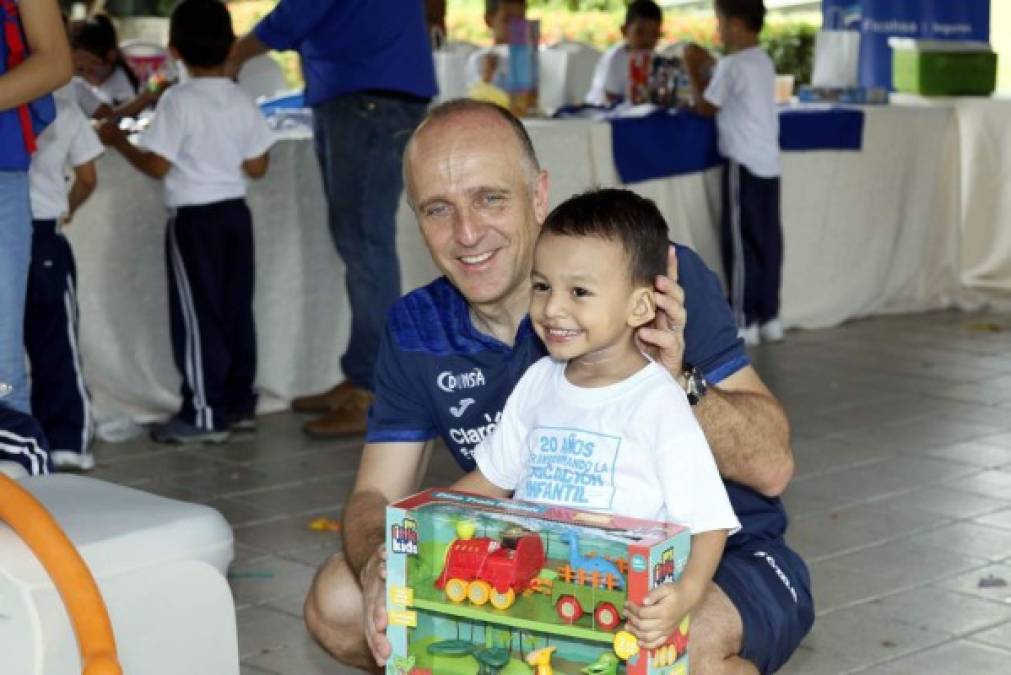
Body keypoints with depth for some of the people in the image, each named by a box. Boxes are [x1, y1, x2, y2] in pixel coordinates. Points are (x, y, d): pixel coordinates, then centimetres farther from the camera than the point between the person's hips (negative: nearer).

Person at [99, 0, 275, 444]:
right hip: (236, 212, 6)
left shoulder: (178, 101, -13)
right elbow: (257, 167, 6)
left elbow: (157, 166, -14)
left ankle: (205, 415, 0)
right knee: (236, 310, 12)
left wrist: (119, 140, 1)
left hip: (194, 217, -6)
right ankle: (240, 403, 19)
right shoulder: (242, 101, 3)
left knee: (198, 315, -1)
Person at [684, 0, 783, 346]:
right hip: (768, 163, 8)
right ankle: (769, 317, 13)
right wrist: (709, 67, 22)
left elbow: (705, 107, -5)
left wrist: (694, 70, 5)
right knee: (767, 240, 9)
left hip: (743, 164, -8)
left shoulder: (732, 65, -13)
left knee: (740, 241, -2)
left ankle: (745, 322, 0)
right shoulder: (763, 62, 13)